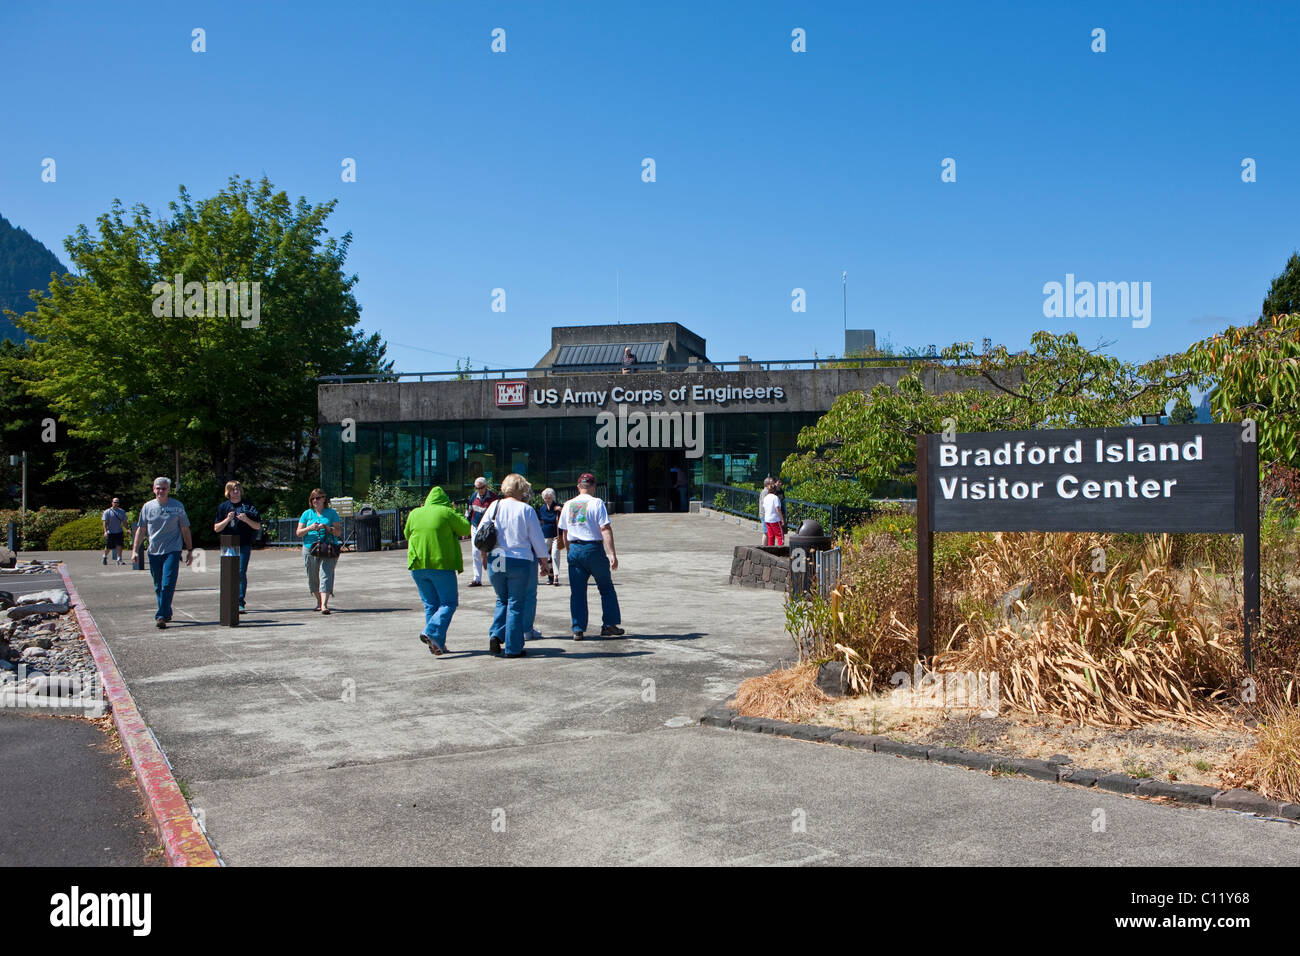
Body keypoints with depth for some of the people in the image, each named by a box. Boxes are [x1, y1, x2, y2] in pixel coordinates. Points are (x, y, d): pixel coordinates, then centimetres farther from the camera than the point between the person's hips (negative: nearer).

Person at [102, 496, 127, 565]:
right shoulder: (107, 512, -1)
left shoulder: (122, 512, 10)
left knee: (119, 546, -10)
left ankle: (119, 560, -8)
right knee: (108, 547, 7)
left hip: (119, 532, 2)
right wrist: (105, 531, -19)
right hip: (110, 533, -2)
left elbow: (124, 522, 14)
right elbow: (105, 522, -7)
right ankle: (105, 557, 34)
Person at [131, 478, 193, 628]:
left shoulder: (177, 506, 3)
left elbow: (185, 529, 7)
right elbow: (141, 529, 12)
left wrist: (190, 550, 6)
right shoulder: (147, 507, 8)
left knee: (168, 585, -14)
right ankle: (167, 613, 25)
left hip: (172, 551, -3)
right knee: (158, 586, 10)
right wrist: (135, 550, 6)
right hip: (154, 552, 3)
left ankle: (161, 616, -15)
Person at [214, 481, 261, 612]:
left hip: (244, 545, -2)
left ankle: (240, 602, -8)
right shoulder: (223, 507, 11)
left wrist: (246, 520, -11)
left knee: (241, 572, -10)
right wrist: (227, 519, -9)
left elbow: (257, 526, 6)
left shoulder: (248, 506, 7)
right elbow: (216, 528, 8)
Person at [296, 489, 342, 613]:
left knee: (326, 575, -14)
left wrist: (326, 527, -16)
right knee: (313, 578, 9)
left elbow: (338, 532, 0)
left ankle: (324, 604, -23)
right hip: (310, 548, 3)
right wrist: (309, 528, -11)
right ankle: (319, 600, 29)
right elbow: (298, 532, 7)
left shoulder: (332, 513, 6)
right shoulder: (307, 514, 11)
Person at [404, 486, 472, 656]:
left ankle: (437, 644, 9)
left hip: (418, 565, 5)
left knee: (430, 604, 12)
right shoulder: (446, 513, -5)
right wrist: (457, 513, 15)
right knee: (449, 603, 3)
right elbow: (466, 528, 2)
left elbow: (407, 534, 21)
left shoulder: (415, 513, 8)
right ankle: (432, 632, -17)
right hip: (442, 565, -5)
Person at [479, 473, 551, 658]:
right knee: (516, 604, 5)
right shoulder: (527, 510, -6)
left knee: (502, 601, 21)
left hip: (495, 561, 3)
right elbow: (538, 540, -3)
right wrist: (545, 562, 8)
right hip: (520, 561, -3)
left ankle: (495, 635, 4)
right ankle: (512, 648, 7)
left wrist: (484, 557, 21)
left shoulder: (494, 506, 3)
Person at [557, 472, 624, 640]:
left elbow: (564, 533, 14)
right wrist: (612, 554, -14)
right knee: (606, 589, 10)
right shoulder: (596, 503, -6)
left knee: (577, 592, 6)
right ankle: (609, 625, 11)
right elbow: (605, 529, -13)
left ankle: (578, 629, 4)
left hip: (574, 549, 4)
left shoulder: (568, 505, 9)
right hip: (593, 548, -4)